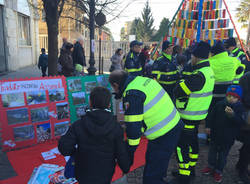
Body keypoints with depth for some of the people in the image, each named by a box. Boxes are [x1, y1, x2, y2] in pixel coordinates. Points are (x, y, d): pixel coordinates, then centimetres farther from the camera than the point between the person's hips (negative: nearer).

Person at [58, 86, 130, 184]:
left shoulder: (78, 125, -17)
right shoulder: (116, 128, -17)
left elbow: (64, 148, -21)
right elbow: (122, 155, -11)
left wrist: (75, 151, 0)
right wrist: (126, 168, 8)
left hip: (83, 175, 0)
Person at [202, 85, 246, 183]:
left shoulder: (240, 108, -11)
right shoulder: (219, 104, -6)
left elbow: (241, 122, -24)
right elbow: (211, 115, 2)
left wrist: (232, 115, -38)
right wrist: (208, 126, -2)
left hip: (228, 138, -2)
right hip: (215, 134, 3)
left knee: (223, 154, 12)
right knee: (212, 151, 18)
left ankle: (218, 171, 29)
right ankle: (211, 166, 38)